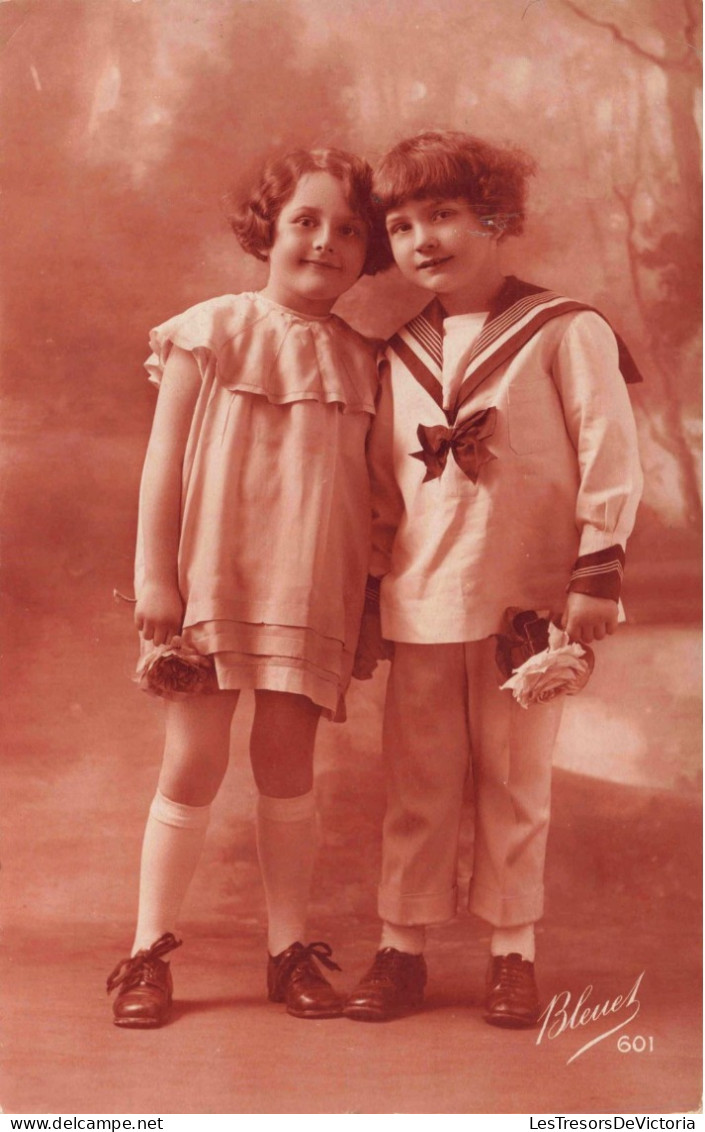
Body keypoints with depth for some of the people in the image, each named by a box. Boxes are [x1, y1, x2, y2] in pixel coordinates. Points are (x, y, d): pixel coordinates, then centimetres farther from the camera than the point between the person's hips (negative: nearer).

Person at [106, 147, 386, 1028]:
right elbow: (165, 459, -2)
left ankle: (289, 949, 20)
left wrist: (368, 602, 7)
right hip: (211, 584, -2)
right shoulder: (211, 332, 0)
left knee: (287, 766, 6)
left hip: (310, 592, 2)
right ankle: (148, 951, 15)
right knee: (193, 765, 1)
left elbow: (368, 487, 10)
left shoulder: (361, 361, 8)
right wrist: (154, 575, -8)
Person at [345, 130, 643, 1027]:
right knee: (416, 785, 9)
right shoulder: (398, 356, 10)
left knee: (515, 783, 8)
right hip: (421, 605, 4)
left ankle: (512, 951, 22)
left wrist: (598, 577, -12)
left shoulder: (564, 333, -5)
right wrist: (366, 598, 14)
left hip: (528, 599, -3)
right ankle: (400, 948, 21)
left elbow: (611, 458, -7)